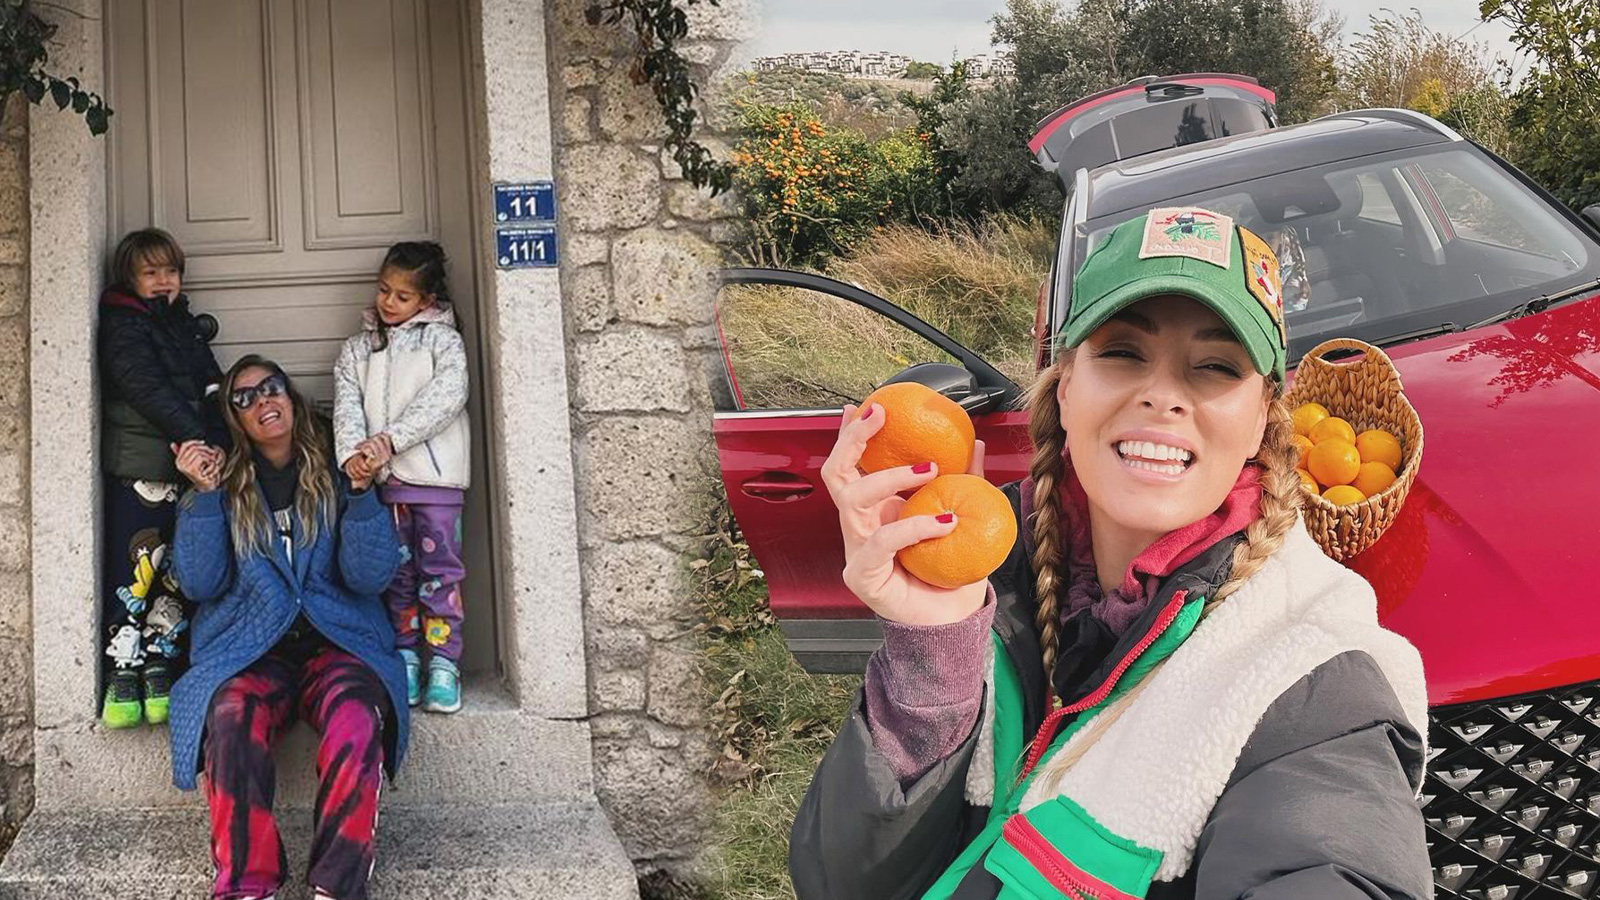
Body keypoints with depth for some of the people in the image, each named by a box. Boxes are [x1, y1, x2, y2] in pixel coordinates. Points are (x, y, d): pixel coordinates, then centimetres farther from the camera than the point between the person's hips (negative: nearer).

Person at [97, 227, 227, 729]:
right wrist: (192, 437, -24)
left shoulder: (188, 326, 20)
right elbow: (146, 388, -14)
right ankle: (122, 679, 0)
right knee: (132, 572, -6)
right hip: (136, 468, -6)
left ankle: (159, 671, 12)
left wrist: (215, 443, -7)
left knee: (179, 575, 4)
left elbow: (211, 392, 11)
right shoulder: (124, 325, 0)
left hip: (187, 468, 6)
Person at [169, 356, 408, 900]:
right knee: (232, 720, -35)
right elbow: (200, 584, 3)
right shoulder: (225, 489, 16)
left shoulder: (333, 479, 14)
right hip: (247, 648, 1)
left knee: (356, 722, -35)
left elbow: (369, 578, 2)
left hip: (336, 642, 0)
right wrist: (204, 494, -6)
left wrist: (362, 490, -10)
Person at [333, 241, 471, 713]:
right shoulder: (358, 348, 18)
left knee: (439, 566, -5)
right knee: (396, 570, 6)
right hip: (381, 477, 4)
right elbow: (347, 402, 5)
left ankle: (443, 664, -4)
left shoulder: (442, 340, 6)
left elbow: (445, 397, -9)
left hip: (433, 471, -3)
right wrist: (354, 452, -16)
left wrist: (390, 440, -18)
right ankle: (405, 659, 11)